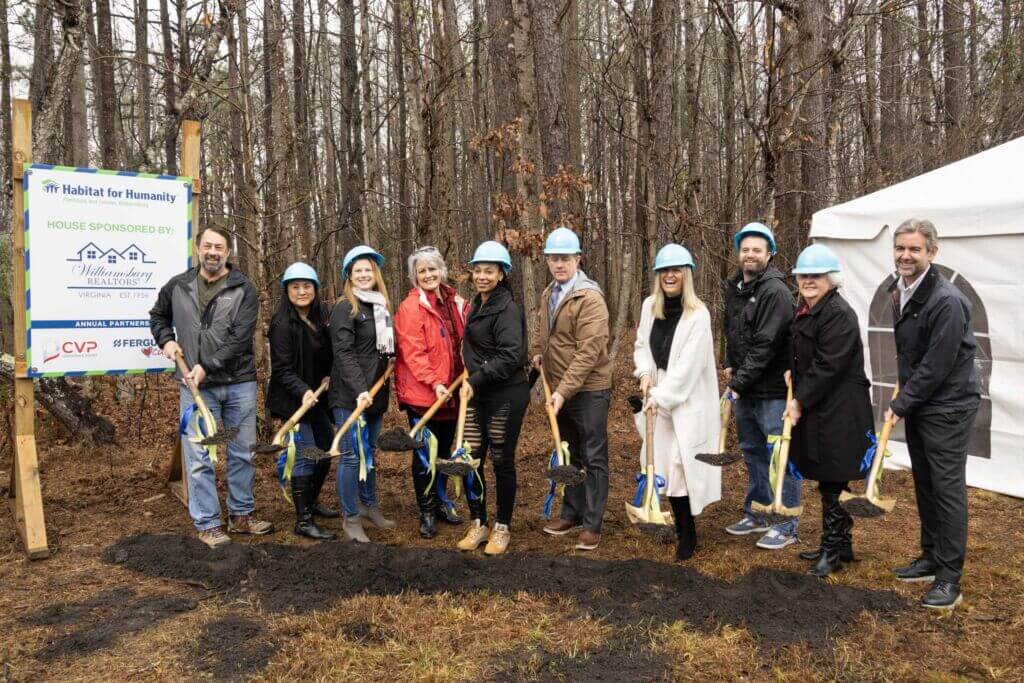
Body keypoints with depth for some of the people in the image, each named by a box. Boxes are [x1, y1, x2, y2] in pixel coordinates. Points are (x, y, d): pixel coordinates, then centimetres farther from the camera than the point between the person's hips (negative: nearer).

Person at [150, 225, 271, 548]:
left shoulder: (244, 289, -4)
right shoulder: (177, 286, 4)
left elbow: (240, 338, -13)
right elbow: (157, 316, 24)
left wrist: (208, 366, -19)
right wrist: (166, 339, 5)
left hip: (239, 384, 0)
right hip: (196, 386, 0)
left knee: (242, 454, 10)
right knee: (199, 458, 0)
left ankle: (241, 515, 25)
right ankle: (207, 524, 11)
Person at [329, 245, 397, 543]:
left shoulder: (381, 307, 13)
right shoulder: (345, 308, -9)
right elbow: (344, 354, -17)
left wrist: (376, 390, 12)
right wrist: (360, 390, -26)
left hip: (376, 393, 7)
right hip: (350, 396, -7)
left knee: (369, 451, 17)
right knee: (352, 455, -2)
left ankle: (369, 506, 30)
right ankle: (351, 518, 9)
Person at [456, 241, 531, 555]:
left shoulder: (508, 309, -14)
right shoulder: (478, 304, 13)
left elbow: (510, 356, -22)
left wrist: (475, 380, -20)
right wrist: (471, 382, 11)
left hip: (506, 395, -8)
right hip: (478, 394, 8)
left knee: (502, 461, 4)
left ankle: (502, 528, 20)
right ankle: (478, 524, 24)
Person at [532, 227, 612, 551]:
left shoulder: (590, 298, -18)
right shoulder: (548, 294, 8)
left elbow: (589, 351, -24)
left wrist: (564, 390, -26)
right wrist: (541, 352, 7)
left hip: (589, 389, -8)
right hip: (560, 389, 8)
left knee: (594, 458, 2)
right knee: (570, 454, 19)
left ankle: (592, 525, 11)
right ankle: (572, 513, 32)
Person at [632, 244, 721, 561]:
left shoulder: (698, 314, -15)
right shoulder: (649, 305, 3)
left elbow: (688, 365, -17)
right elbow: (641, 344, 15)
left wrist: (661, 397, -17)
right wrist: (645, 373, -3)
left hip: (687, 400, -6)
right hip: (659, 395, 6)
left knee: (680, 463, -7)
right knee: (662, 463, 8)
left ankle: (687, 536, 9)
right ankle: (681, 527, 26)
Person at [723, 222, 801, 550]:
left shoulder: (775, 291, -16)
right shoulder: (734, 287, 10)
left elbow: (765, 345, -21)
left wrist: (740, 381, -19)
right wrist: (730, 365, 11)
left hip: (772, 389, -9)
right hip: (744, 387, 9)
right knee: (752, 451, 18)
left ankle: (787, 525, 11)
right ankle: (756, 514, 33)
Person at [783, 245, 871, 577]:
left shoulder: (838, 314, -16)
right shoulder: (804, 311, 13)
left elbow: (827, 366, -20)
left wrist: (800, 401, -16)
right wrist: (793, 376, 6)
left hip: (838, 410, -9)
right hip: (817, 408, 9)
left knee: (832, 482, -1)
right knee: (829, 480, 16)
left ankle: (833, 549, 11)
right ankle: (840, 544, 28)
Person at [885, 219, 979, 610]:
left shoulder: (946, 301, -22)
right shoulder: (900, 291, 6)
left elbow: (937, 366, -22)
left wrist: (901, 404, -14)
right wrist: (903, 400, 12)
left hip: (947, 407, -9)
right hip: (916, 404, 9)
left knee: (948, 488, -3)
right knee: (924, 485, 17)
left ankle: (949, 578, 7)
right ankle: (931, 558, 31)